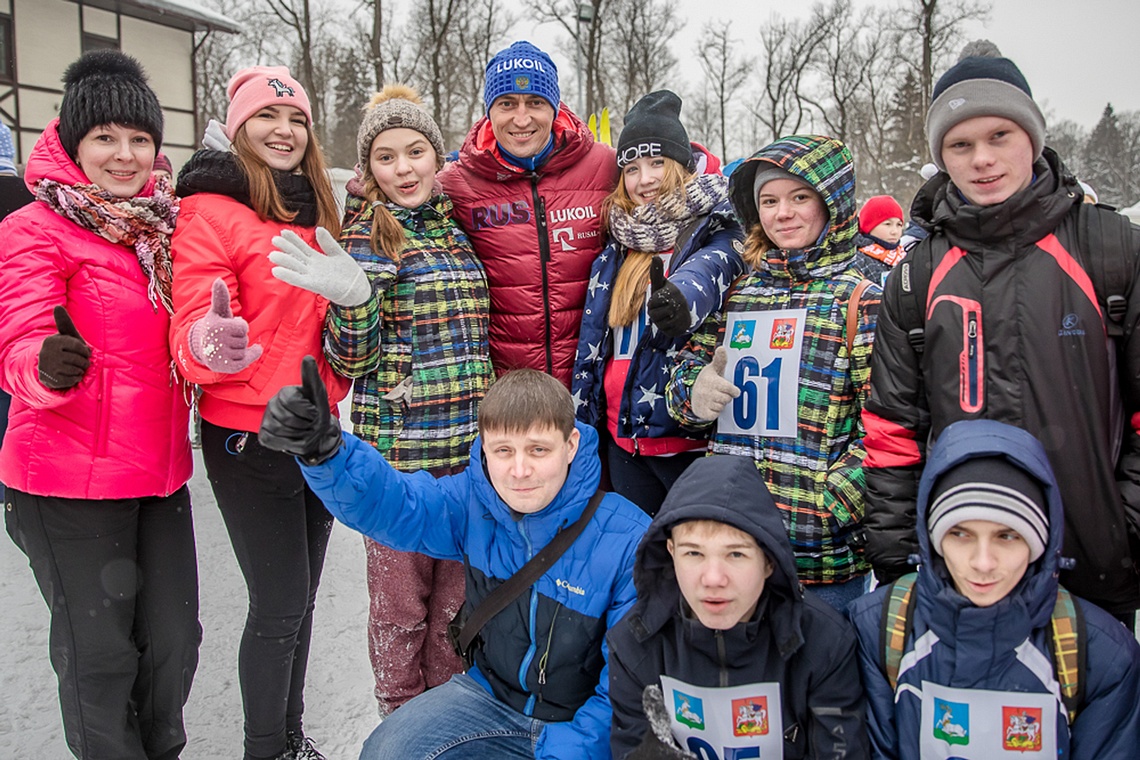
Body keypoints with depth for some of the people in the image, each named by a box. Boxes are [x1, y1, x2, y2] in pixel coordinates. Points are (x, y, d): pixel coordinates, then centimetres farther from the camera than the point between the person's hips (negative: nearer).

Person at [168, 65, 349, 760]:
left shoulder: (314, 210, 12)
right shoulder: (213, 210, -9)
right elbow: (192, 328, -17)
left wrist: (353, 292, 5)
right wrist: (212, 345, -38)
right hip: (249, 437, -7)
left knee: (300, 597, 16)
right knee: (281, 604, -1)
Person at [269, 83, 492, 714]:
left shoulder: (454, 227, 10)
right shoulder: (365, 237, -5)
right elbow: (350, 360, -10)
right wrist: (353, 297, -27)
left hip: (467, 447, 5)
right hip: (397, 449, -5)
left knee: (456, 590, 16)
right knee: (400, 597, 9)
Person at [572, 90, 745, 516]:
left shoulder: (720, 233, -8)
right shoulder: (620, 245, 11)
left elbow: (709, 271, -30)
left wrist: (683, 297, -49)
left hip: (691, 439, -6)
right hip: (623, 438, 6)